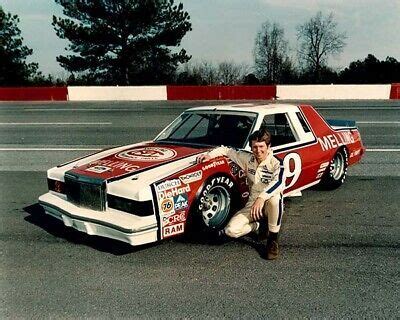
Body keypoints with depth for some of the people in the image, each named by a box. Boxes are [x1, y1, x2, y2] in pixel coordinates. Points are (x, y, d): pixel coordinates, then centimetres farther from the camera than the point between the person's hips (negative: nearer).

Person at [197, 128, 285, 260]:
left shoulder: (276, 163, -15)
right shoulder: (247, 159, -1)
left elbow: (279, 182, -35)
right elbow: (227, 150, 11)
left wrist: (262, 197, -49)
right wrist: (210, 155, -6)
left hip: (269, 205, -3)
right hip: (252, 205, 4)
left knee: (275, 198, -41)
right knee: (231, 230, -19)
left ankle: (273, 240, -18)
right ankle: (258, 226, 13)